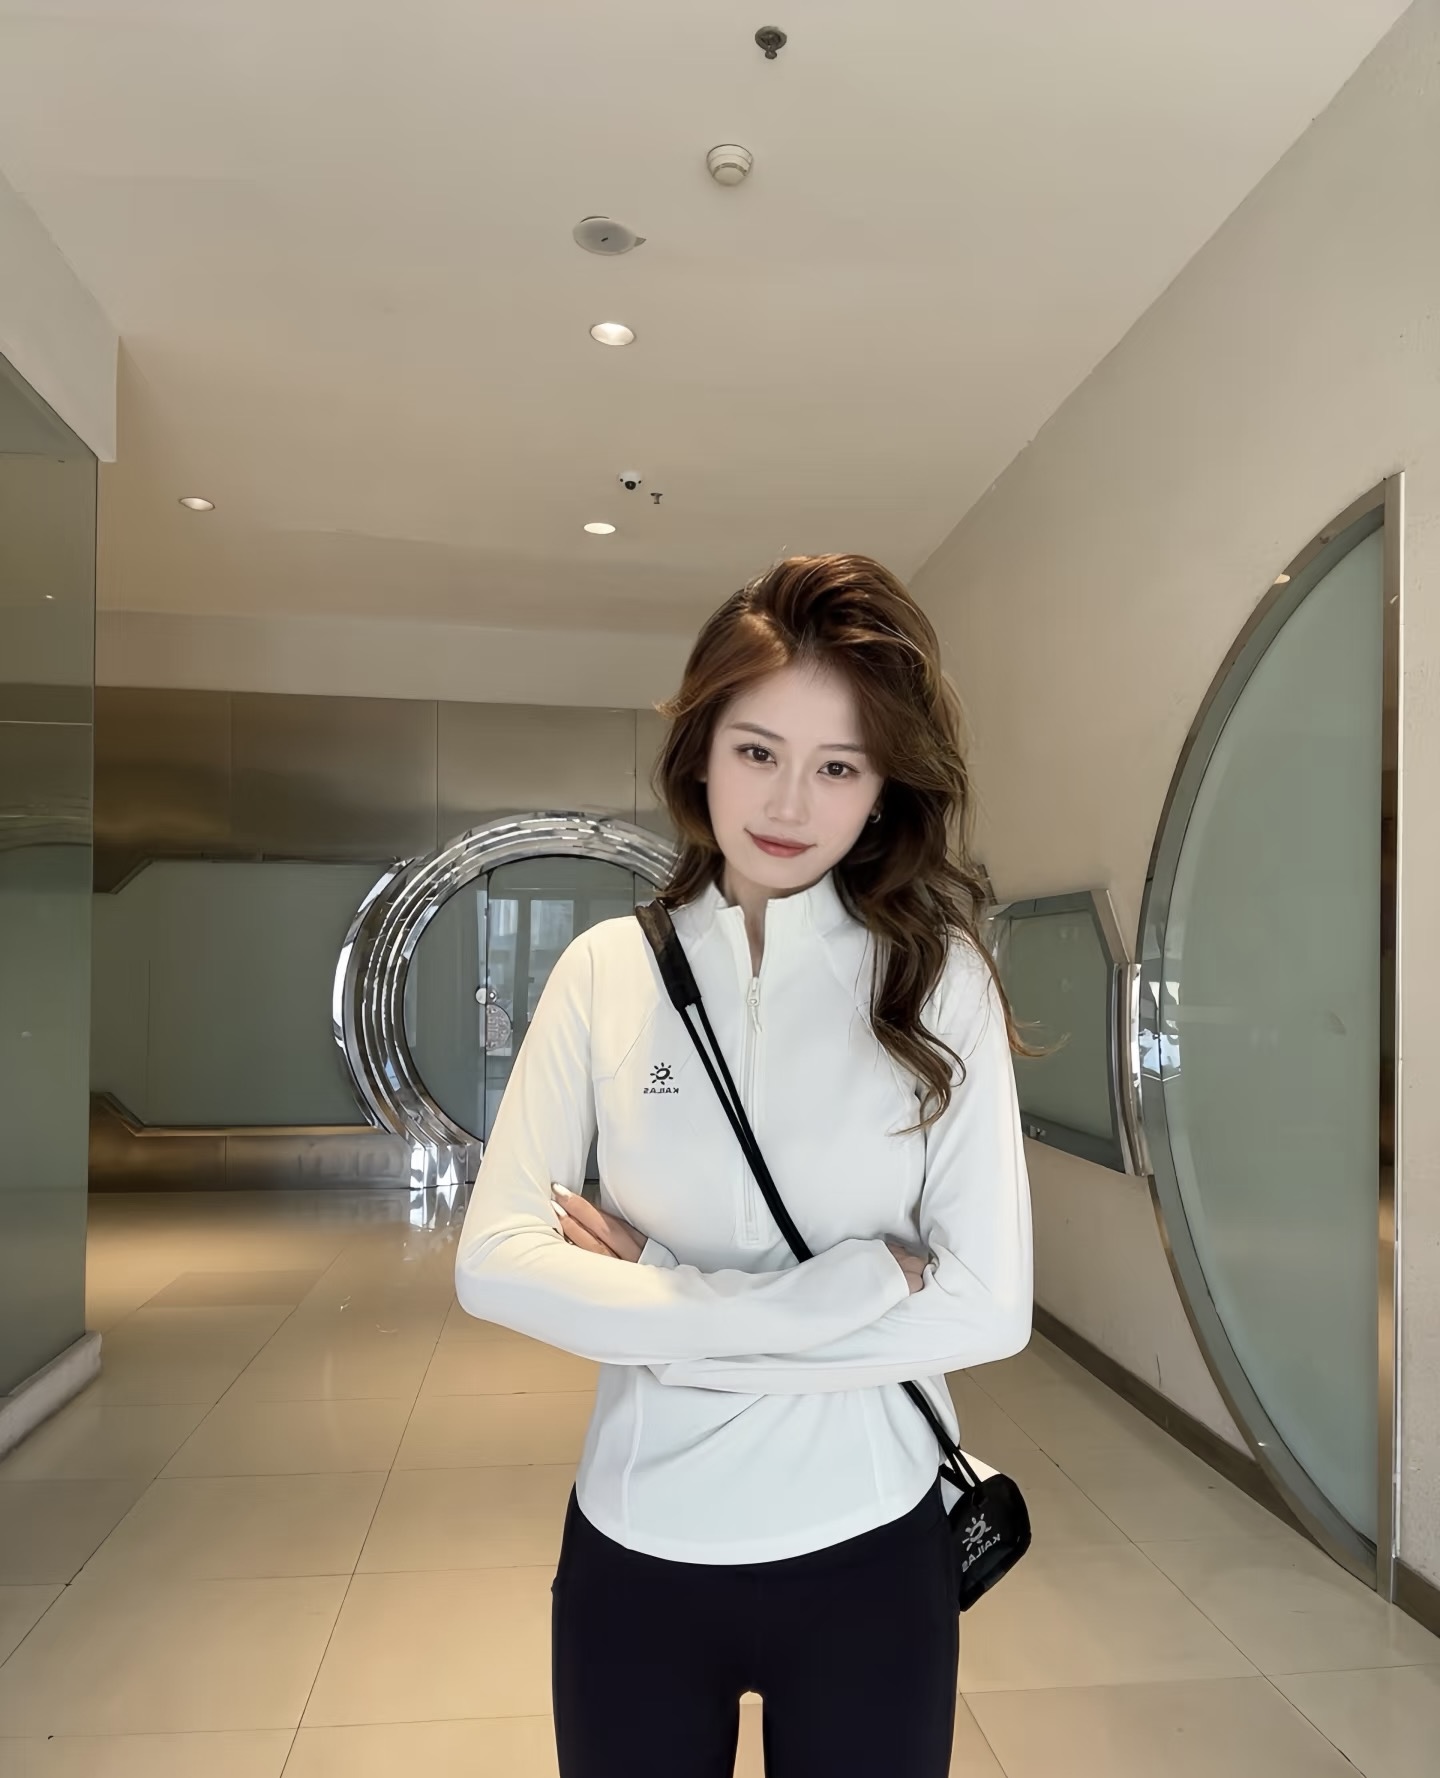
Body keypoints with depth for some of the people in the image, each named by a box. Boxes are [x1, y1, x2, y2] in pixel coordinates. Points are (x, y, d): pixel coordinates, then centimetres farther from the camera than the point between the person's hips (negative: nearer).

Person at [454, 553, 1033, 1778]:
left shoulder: (939, 979, -10)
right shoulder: (609, 967, -7)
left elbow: (986, 1308, -14)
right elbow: (495, 1263, -13)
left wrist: (661, 1312, -16)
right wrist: (840, 1290, -19)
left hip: (866, 1552, 0)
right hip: (633, 1547, 1)